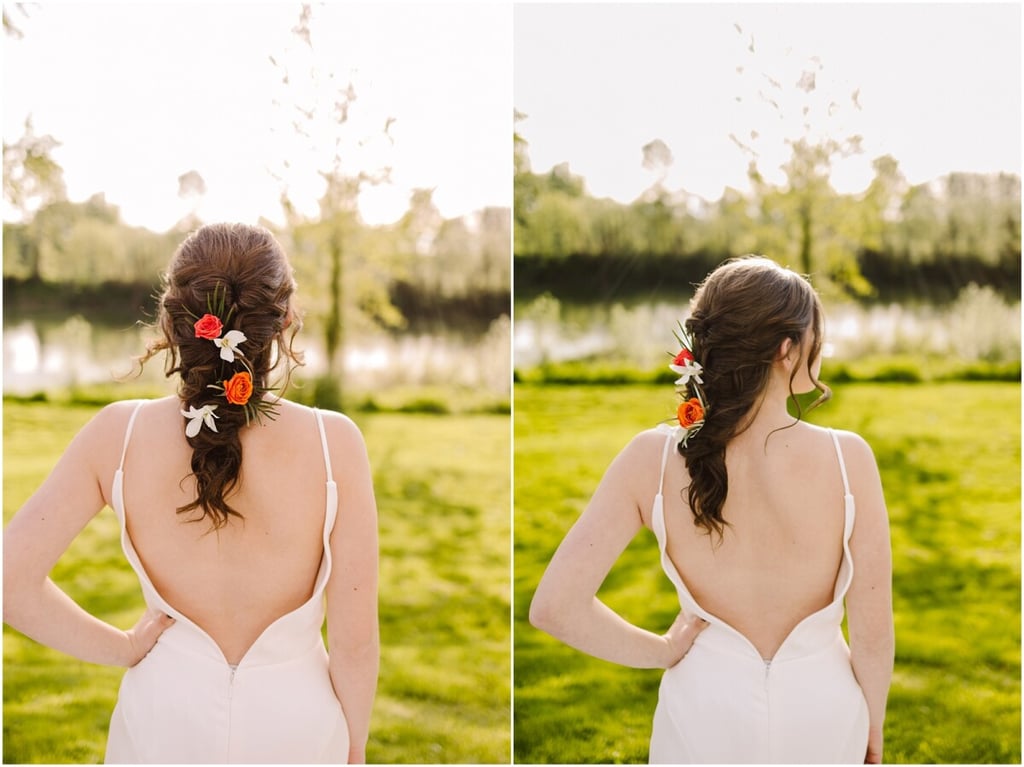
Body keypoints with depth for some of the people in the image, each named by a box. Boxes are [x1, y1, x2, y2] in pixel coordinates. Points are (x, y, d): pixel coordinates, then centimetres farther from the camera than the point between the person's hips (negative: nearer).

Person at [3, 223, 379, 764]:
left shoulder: (119, 435, -19)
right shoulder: (333, 443, -23)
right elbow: (356, 639, -16)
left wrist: (122, 647, -7)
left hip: (168, 722, 1)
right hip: (294, 718, -1)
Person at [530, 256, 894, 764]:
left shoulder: (653, 459, -19)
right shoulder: (846, 458, -22)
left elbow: (553, 607, -23)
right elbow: (873, 634, -14)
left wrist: (663, 650, -8)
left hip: (708, 712, 1)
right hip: (819, 710, 0)